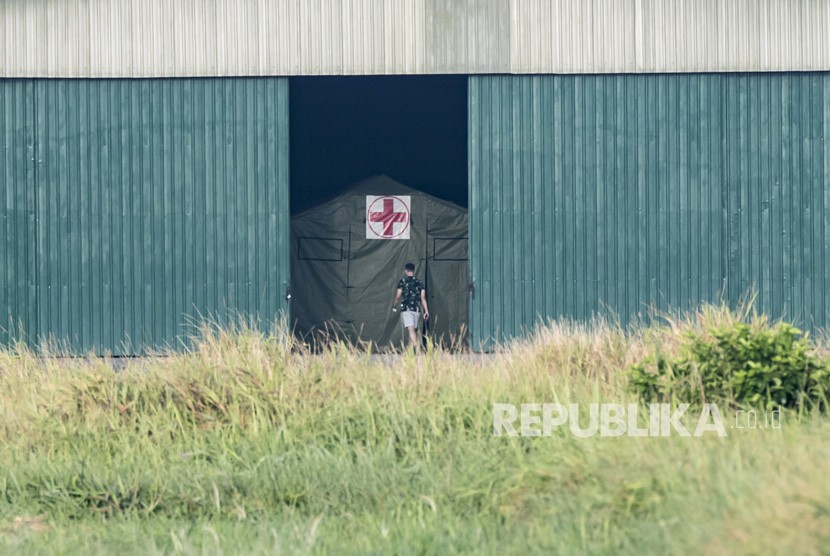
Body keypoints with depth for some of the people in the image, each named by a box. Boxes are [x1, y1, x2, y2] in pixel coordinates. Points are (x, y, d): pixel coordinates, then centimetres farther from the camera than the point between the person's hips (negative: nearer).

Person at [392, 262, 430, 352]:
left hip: (406, 309, -5)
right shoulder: (419, 283, 10)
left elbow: (398, 296, 0)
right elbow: (423, 298, 5)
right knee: (412, 330, 14)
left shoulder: (402, 281, -1)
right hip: (417, 309, 5)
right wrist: (426, 311, 5)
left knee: (411, 329, -14)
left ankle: (418, 349, -32)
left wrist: (394, 306, 17)